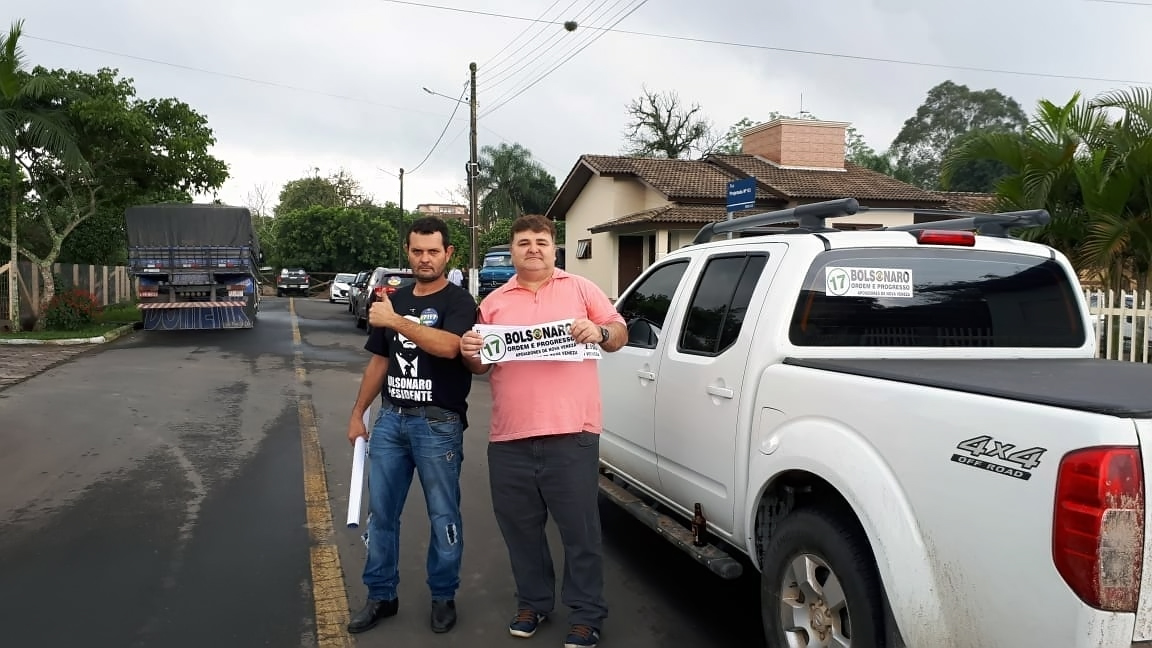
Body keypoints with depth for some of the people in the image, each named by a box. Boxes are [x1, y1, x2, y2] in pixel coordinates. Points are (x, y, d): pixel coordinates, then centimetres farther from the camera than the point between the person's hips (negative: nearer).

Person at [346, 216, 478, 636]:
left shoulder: (458, 302, -5)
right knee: (380, 512, 9)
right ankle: (381, 595, 22)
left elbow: (448, 346, -26)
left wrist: (395, 322, -30)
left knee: (443, 517, 3)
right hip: (390, 419, 6)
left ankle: (443, 597, 19)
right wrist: (358, 413, 17)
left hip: (438, 424, -5)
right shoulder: (395, 300, 13)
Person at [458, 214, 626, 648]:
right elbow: (480, 366, 17)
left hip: (570, 432, -3)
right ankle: (533, 602, 32)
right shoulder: (493, 302, 14)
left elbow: (620, 333, 8)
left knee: (580, 529, 3)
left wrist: (600, 332, -13)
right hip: (509, 437, 3)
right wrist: (470, 354, -5)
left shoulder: (580, 289, 8)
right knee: (520, 527, 14)